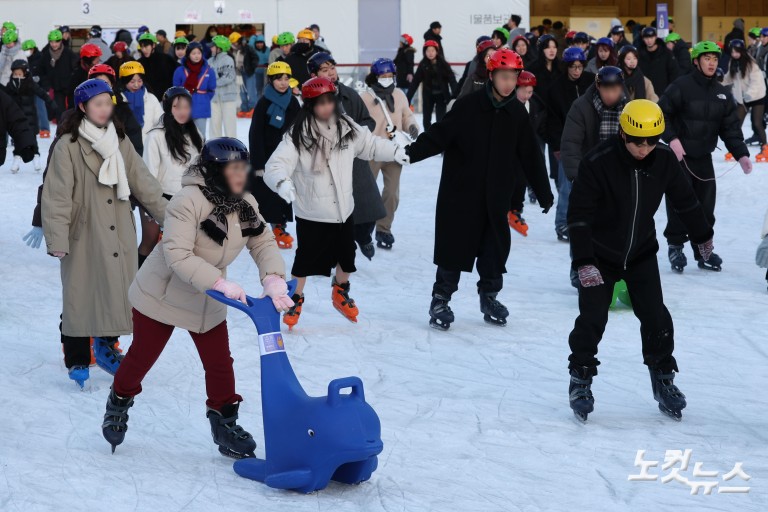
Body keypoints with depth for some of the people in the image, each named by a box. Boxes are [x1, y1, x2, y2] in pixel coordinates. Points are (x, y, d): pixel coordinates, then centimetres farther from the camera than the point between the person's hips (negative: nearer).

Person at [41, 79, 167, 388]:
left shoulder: (120, 141, 8)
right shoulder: (68, 146, -10)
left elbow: (142, 181, 11)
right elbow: (57, 195, -12)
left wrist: (167, 215, 9)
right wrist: (57, 239, -17)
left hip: (119, 235, 5)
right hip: (83, 235, -5)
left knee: (119, 291, 9)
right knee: (82, 297, 2)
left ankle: (106, 344, 31)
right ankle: (77, 361, 15)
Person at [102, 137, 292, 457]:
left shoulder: (246, 206, -6)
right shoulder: (188, 202, -29)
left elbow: (263, 243, -7)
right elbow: (178, 255, -34)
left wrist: (273, 278, -28)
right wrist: (220, 283, -41)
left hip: (208, 303, 6)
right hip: (162, 295, -5)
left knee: (219, 363, 5)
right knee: (142, 356, 10)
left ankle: (225, 425, 21)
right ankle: (119, 404, 36)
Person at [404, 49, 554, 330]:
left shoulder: (517, 113, 3)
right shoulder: (468, 106, -10)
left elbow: (531, 156, 10)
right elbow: (439, 135, -12)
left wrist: (544, 193, 14)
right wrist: (412, 151, -28)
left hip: (497, 198, 4)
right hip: (460, 193, -4)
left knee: (496, 247, 10)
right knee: (454, 245, 1)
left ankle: (489, 296, 29)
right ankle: (441, 299, 13)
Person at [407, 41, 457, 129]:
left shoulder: (443, 64, -10)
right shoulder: (423, 65, -7)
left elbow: (451, 79, -14)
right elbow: (415, 82, -7)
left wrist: (455, 95, -27)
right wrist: (408, 98, -11)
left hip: (441, 95, -2)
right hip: (428, 95, 2)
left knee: (440, 120, -3)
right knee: (426, 120, 13)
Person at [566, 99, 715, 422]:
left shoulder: (664, 160, -12)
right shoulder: (598, 163, -25)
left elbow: (684, 199, 6)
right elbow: (579, 214, -25)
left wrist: (702, 235, 19)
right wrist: (583, 262, -32)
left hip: (642, 253, 3)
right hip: (600, 256, -3)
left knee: (655, 317, 0)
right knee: (592, 318, -5)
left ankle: (663, 379, 16)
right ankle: (580, 379, 13)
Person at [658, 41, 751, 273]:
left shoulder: (722, 93, 8)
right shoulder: (681, 86, -10)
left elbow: (731, 128, 7)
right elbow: (661, 113, -9)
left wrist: (741, 154, -5)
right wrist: (672, 138, -19)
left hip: (704, 158, 5)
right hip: (678, 156, -5)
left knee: (705, 206, 6)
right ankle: (675, 245, 10)